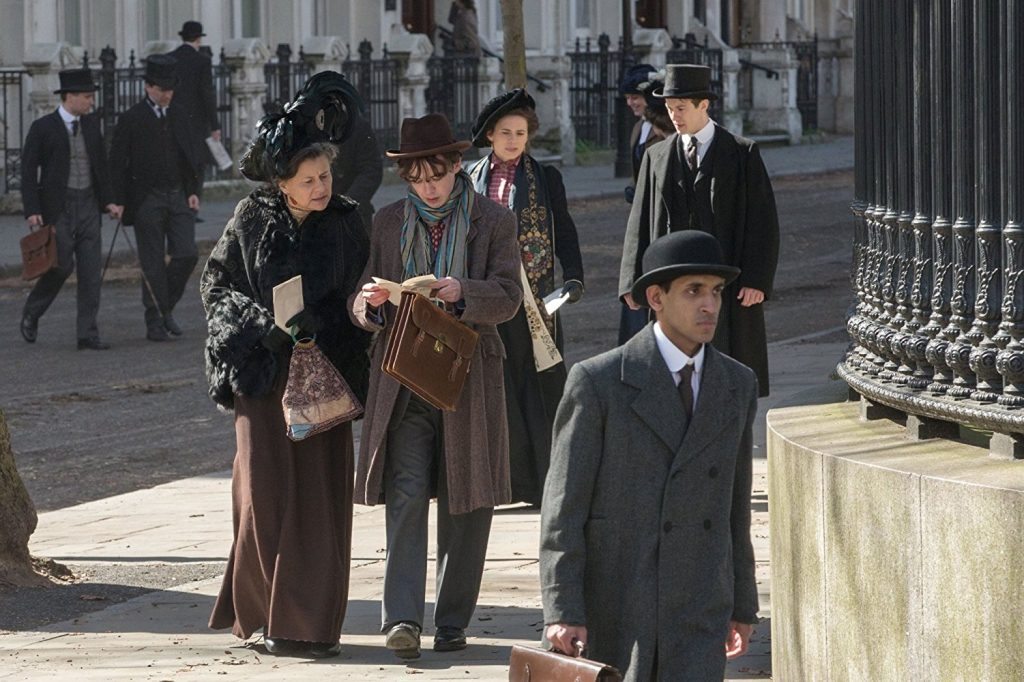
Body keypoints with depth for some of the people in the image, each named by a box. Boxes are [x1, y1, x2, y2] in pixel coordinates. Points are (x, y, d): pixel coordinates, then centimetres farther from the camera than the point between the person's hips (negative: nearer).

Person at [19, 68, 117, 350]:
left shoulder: (91, 124, 9)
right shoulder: (43, 128, -7)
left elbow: (101, 165, 16)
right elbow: (29, 171, -7)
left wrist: (107, 201, 5)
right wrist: (32, 211, -15)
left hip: (88, 206, 5)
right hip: (57, 208, -5)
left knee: (91, 271, -2)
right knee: (62, 266, -7)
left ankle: (87, 334, 0)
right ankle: (32, 312, 20)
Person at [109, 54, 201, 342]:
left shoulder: (177, 120, 11)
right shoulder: (131, 120, -4)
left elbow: (190, 159, 16)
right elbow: (117, 163, -5)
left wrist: (193, 191, 5)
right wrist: (119, 202, -10)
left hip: (178, 197, 4)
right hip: (147, 200, -4)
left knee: (186, 254, -6)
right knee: (153, 264, -2)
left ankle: (166, 307, 14)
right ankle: (155, 323, 5)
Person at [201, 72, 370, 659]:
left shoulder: (346, 224, 1)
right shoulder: (252, 220, -2)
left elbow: (359, 300, 8)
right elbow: (216, 284, 4)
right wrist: (262, 321, -11)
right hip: (263, 375, -1)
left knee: (320, 498, -2)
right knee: (265, 494, -3)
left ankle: (307, 621, 3)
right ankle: (263, 612, 9)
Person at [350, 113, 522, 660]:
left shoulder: (494, 221, 4)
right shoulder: (387, 223, 10)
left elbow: (508, 297, -4)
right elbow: (361, 309, 10)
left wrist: (461, 292, -23)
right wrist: (371, 303, -14)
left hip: (469, 377, 0)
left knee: (465, 505, 4)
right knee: (405, 496, -11)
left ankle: (453, 622, 13)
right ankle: (402, 619, -17)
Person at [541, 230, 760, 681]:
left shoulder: (738, 386, 8)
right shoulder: (598, 382, -7)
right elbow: (563, 507, -8)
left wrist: (742, 605, 19)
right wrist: (562, 611, -15)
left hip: (699, 612, 3)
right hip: (614, 607, -3)